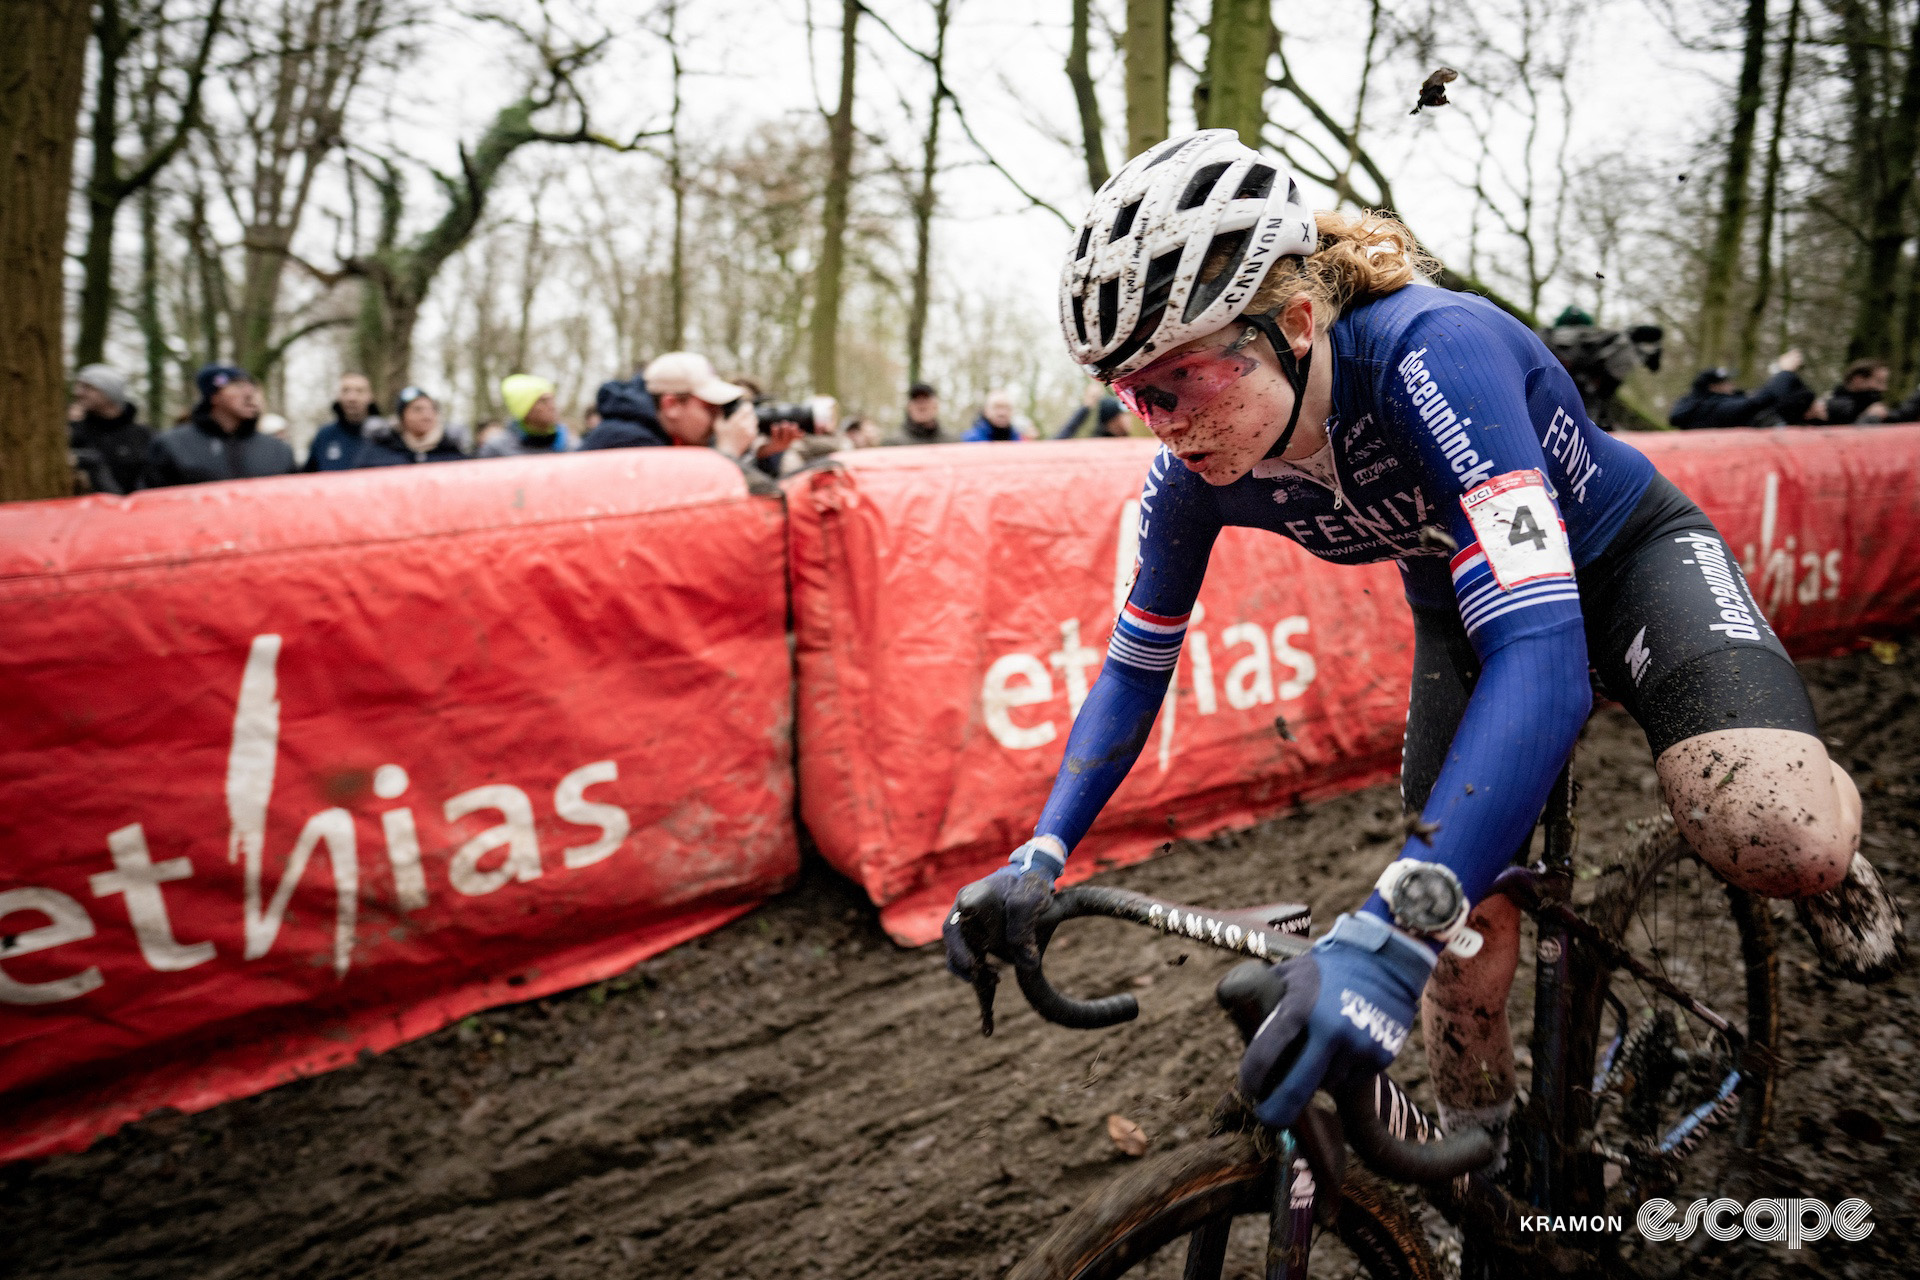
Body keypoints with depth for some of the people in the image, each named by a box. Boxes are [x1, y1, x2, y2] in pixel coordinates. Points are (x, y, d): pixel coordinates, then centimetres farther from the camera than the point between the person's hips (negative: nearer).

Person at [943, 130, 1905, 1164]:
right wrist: (1039, 858, -22)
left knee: (1775, 844, -29)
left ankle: (1829, 843, 8)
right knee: (1470, 917, -3)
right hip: (1458, 604, 4)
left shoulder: (1429, 353, -40)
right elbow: (1136, 662, -9)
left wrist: (1389, 932, -58)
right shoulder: (1194, 468, -21)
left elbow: (1541, 651, -48)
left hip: (1621, 554, -4)